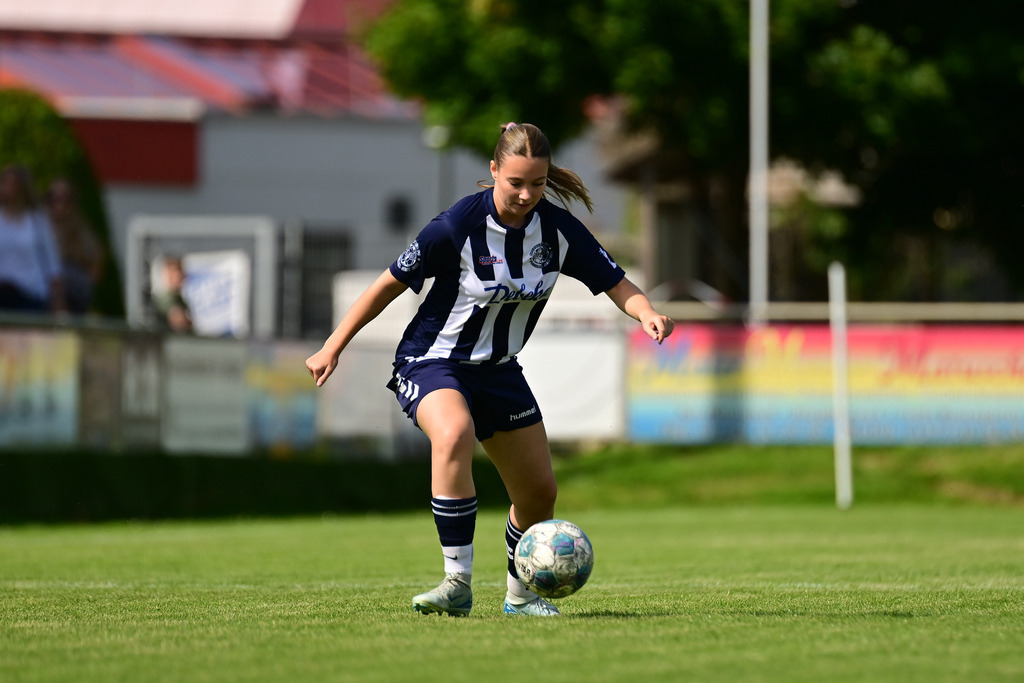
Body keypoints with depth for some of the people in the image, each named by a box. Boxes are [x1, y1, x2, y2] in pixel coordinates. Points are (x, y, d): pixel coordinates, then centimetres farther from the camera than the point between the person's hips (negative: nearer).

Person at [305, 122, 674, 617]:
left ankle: (520, 595, 35)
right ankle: (458, 582, -34)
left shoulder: (559, 229, -9)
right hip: (433, 361, -6)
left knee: (539, 492, 9)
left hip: (498, 369, 6)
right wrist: (333, 347, -9)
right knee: (454, 434, -38)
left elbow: (615, 284, -5)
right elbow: (391, 284, -13)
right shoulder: (457, 225, -23)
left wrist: (646, 313, -28)